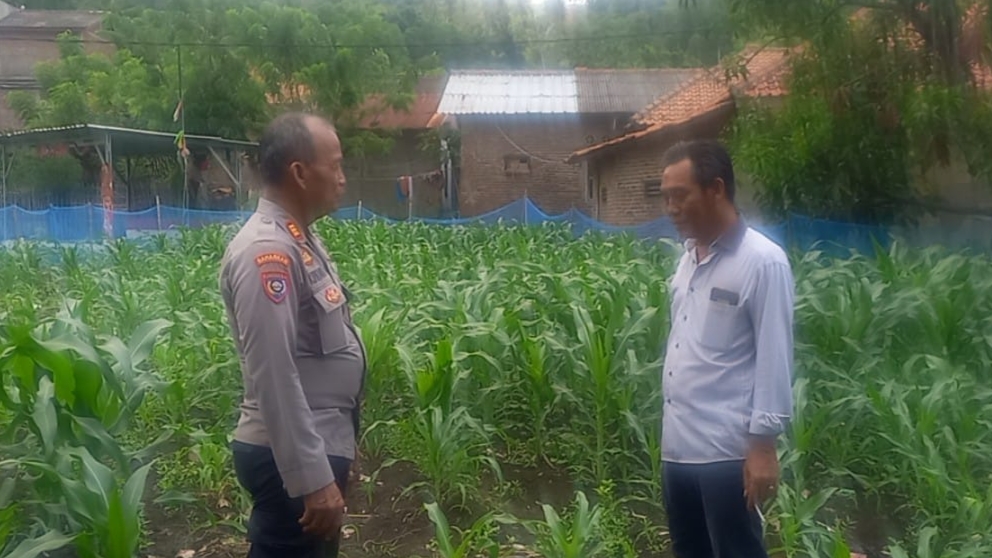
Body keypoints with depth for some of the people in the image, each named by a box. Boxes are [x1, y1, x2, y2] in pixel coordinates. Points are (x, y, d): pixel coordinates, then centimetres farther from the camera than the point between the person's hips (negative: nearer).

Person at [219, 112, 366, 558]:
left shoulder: (297, 240, 9)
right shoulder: (267, 251, -22)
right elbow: (274, 378, -26)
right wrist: (313, 479, -24)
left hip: (319, 447, 10)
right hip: (294, 461, -10)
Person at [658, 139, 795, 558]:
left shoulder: (763, 261, -11)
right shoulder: (689, 257, 10)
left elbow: (774, 360, -13)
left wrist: (763, 444, -14)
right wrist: (673, 430, 14)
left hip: (728, 452, -7)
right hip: (679, 447, 7)